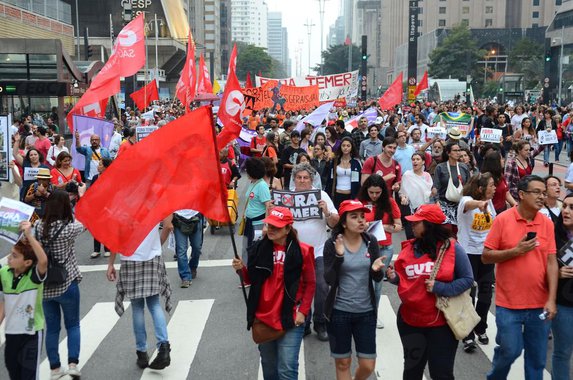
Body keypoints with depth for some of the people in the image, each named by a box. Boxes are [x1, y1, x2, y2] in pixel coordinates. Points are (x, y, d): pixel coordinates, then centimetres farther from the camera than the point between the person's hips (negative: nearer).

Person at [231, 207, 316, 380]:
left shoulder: (302, 251, -8)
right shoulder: (260, 248, 1)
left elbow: (310, 284, 0)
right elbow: (252, 280, 11)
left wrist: (303, 311, -7)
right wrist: (242, 269, -8)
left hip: (290, 319, -4)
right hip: (263, 318, 4)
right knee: (268, 366, 18)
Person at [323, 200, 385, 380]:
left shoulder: (371, 241, -3)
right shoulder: (332, 243, -10)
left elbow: (377, 278, 1)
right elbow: (329, 279, -15)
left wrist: (376, 269, -21)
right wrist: (339, 256, -29)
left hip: (366, 311, 2)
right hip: (339, 311, -2)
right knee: (342, 363, 12)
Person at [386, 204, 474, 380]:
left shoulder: (453, 248, -11)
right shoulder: (409, 247, 1)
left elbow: (467, 279, -10)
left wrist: (440, 288, -21)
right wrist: (394, 276, -11)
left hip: (441, 323, -4)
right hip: (410, 321, 4)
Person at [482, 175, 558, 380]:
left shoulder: (547, 224, 1)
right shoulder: (503, 219, -7)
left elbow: (552, 263, 0)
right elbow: (486, 257, -5)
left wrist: (552, 300, -6)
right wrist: (516, 251, -18)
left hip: (540, 304, 3)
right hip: (509, 303, -3)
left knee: (537, 358, 11)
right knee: (510, 351, 4)